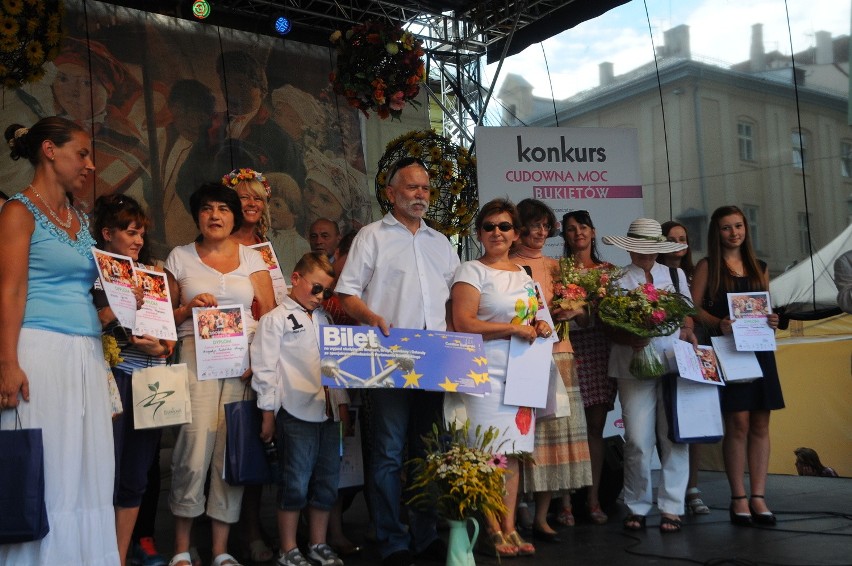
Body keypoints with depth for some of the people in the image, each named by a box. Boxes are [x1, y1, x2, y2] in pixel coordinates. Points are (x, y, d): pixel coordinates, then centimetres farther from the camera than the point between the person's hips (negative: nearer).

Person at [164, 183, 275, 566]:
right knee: (195, 446, -13)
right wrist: (189, 308, -8)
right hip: (196, 356, -1)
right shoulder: (180, 257, 11)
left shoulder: (252, 258, 13)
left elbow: (270, 316, 7)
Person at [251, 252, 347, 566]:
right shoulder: (276, 319, -3)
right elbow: (265, 369, -6)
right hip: (295, 413, -6)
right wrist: (268, 415, -8)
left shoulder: (325, 319, 15)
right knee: (295, 484, 1)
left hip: (328, 411, 6)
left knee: (327, 481, 11)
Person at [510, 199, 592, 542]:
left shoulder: (555, 266, 17)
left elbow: (583, 314, 18)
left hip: (559, 353, 5)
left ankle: (541, 516, 9)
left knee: (556, 429, 2)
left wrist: (573, 310, -4)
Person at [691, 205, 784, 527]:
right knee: (738, 423, -7)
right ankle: (738, 498, 2)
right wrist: (718, 323, -21)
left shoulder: (759, 268, 15)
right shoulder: (708, 266, 3)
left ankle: (758, 497, 8)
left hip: (759, 349, 4)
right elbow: (694, 307, -4)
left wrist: (772, 321, -3)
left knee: (760, 424, 2)